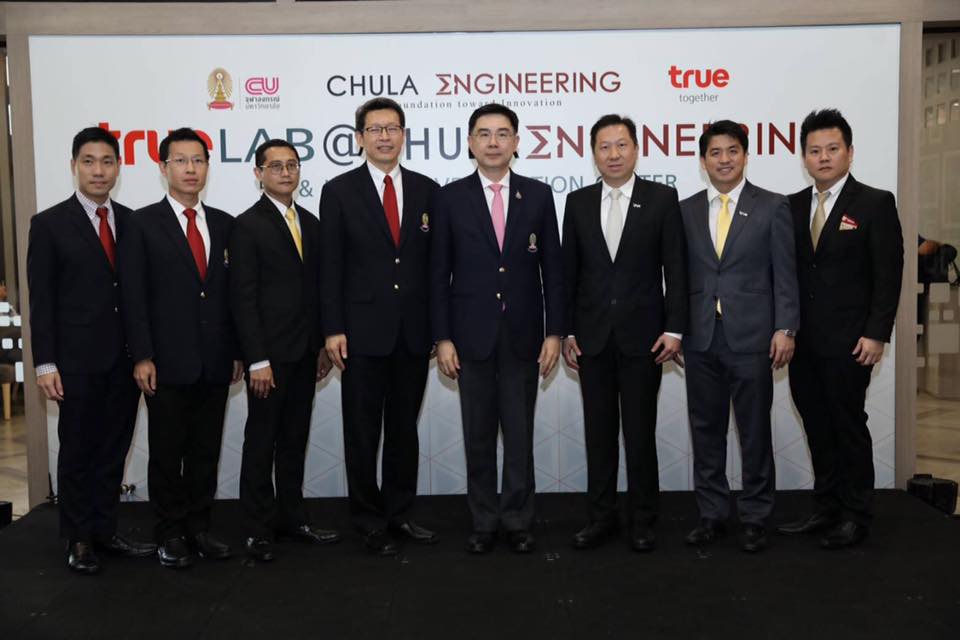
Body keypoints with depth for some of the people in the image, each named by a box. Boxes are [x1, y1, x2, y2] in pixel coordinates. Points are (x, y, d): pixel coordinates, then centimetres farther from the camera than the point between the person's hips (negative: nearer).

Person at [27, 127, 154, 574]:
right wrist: (45, 363, -10)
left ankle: (105, 532, 24)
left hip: (126, 358, 4)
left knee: (114, 449, 11)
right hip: (79, 358, -3)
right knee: (77, 451, 7)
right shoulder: (50, 224, -3)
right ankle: (78, 540, 21)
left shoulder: (133, 222, 8)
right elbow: (41, 300, -5)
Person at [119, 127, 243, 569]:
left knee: (206, 450, 11)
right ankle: (171, 534, 19)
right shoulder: (143, 224, -1)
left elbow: (233, 293, 11)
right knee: (167, 453, 6)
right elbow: (133, 296, -5)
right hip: (167, 362, -3)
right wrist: (141, 357, -11)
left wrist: (237, 351, 8)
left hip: (215, 362, 4)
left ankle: (199, 527, 23)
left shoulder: (224, 224, 10)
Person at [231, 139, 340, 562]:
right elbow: (243, 298, -11)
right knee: (262, 441, 3)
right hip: (270, 354, -6)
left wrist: (323, 345, 10)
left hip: (305, 352, 6)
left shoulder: (310, 223, 12)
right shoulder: (248, 225, -6)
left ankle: (291, 516, 23)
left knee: (295, 438, 13)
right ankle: (258, 528, 13)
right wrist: (257, 360, -15)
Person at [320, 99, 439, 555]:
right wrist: (333, 329, -9)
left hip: (413, 330, 3)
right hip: (363, 330, -3)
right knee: (362, 431, 6)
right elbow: (331, 267, -3)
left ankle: (399, 514, 25)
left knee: (404, 428, 12)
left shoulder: (426, 190, 7)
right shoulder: (340, 191, -1)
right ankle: (370, 521, 18)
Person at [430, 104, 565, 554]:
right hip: (472, 335, 0)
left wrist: (554, 332, -2)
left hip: (522, 335, 1)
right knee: (478, 435, 8)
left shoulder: (538, 195, 3)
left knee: (520, 433, 7)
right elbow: (439, 274, 0)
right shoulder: (451, 197, 1)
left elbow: (552, 269, 4)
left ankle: (518, 521, 20)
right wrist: (442, 338, -5)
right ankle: (484, 522, 20)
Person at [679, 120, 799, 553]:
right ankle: (712, 514, 21)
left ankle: (754, 518, 17)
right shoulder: (686, 210, 9)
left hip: (751, 337, -3)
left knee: (755, 432, 4)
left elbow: (785, 274, -1)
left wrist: (785, 328, -8)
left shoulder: (772, 207, 2)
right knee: (706, 430, 9)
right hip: (701, 338, 3)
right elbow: (680, 274, 9)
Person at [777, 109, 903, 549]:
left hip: (847, 342, -5)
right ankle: (826, 509, 23)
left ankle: (856, 516, 17)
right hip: (802, 342, 5)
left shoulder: (875, 204, -4)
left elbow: (888, 275, -7)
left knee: (849, 427, 4)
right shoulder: (793, 206, 10)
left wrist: (876, 334, -13)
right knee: (818, 428, 11)